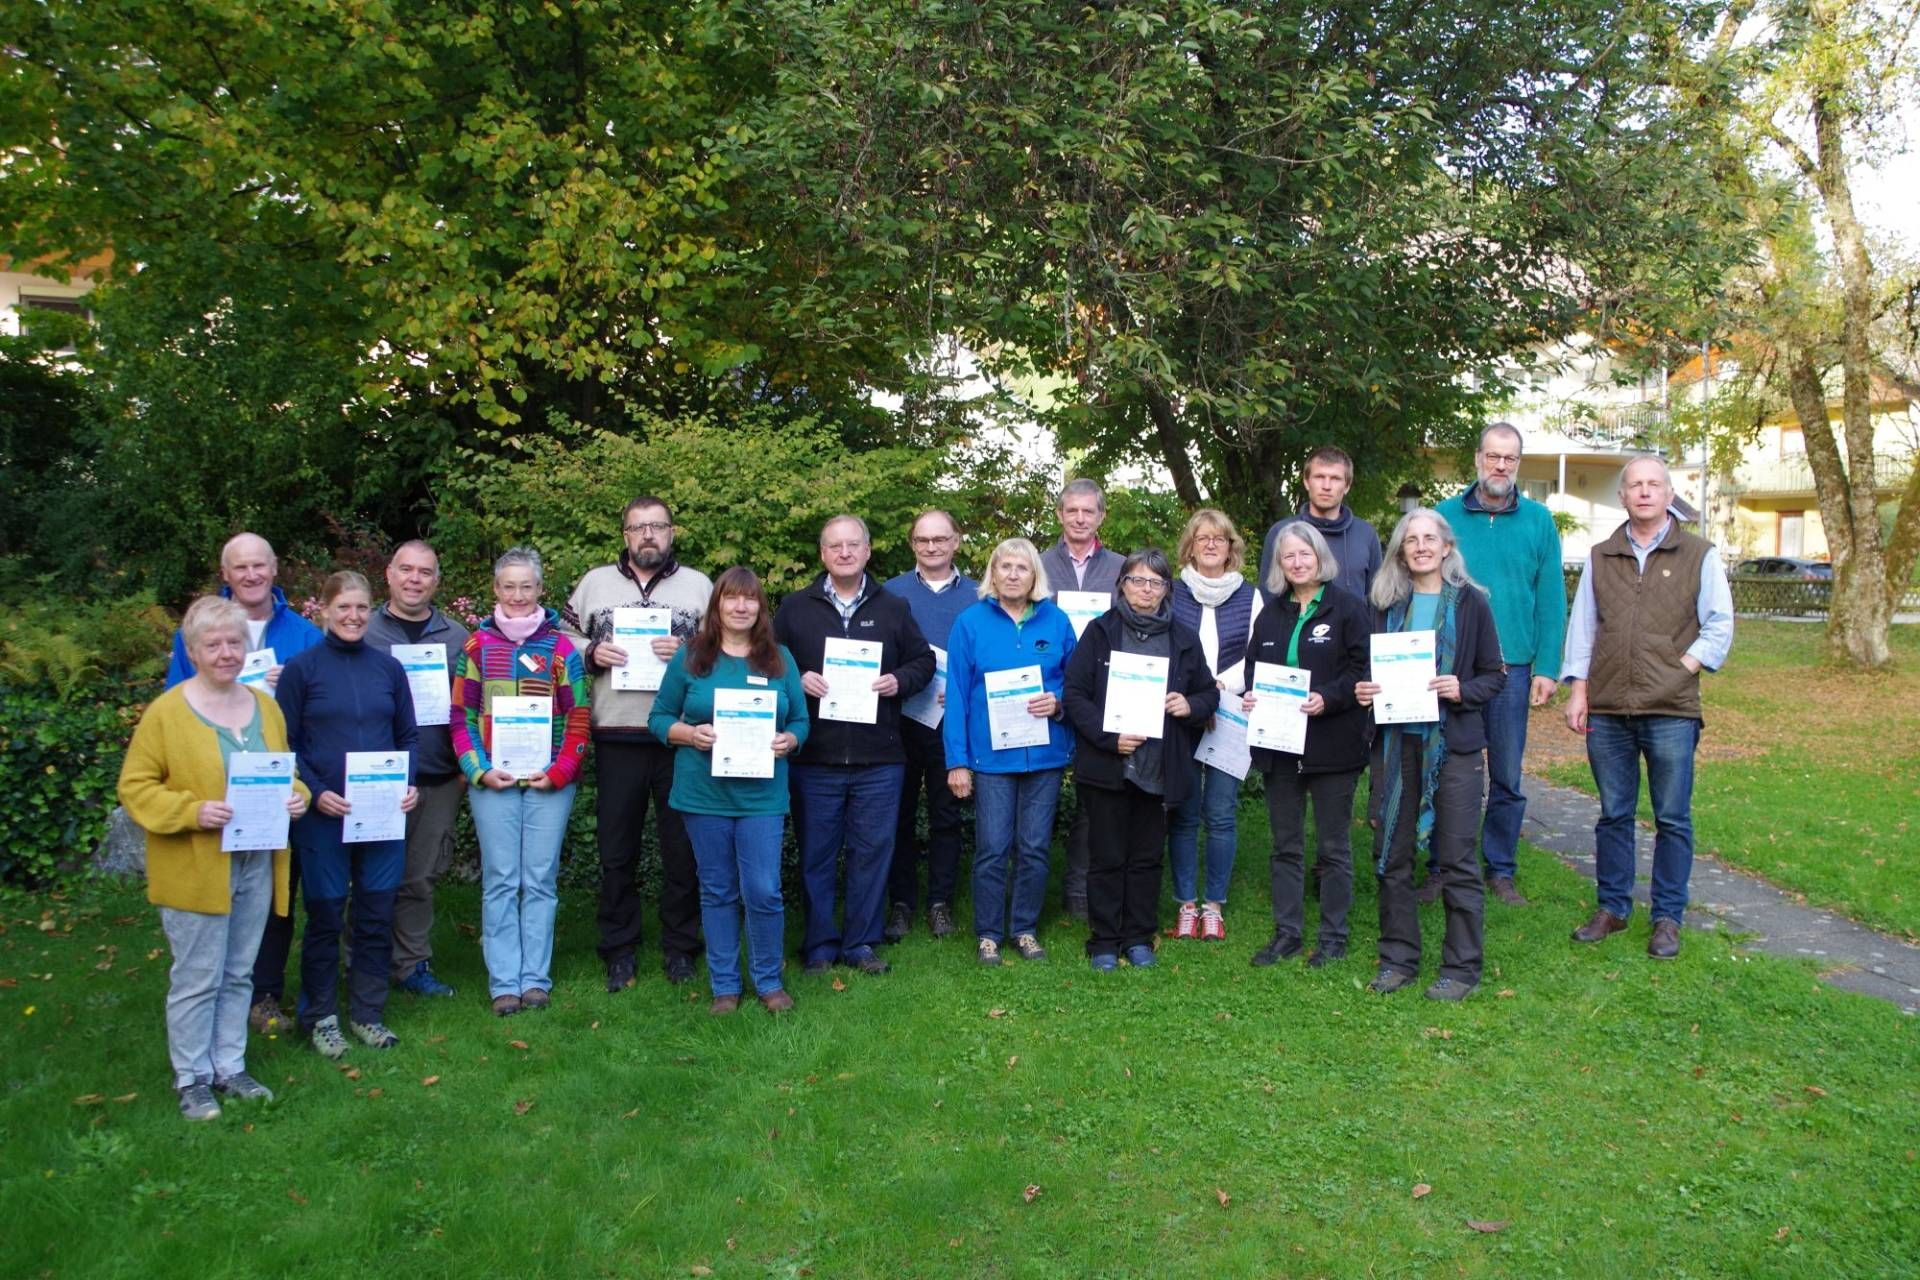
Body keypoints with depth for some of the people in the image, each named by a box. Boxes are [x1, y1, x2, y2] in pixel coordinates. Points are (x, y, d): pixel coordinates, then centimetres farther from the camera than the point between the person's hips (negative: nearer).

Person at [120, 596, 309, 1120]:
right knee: (197, 978, 2)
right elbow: (136, 787, -8)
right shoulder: (165, 712, -9)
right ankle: (192, 1079, 17)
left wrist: (295, 796, -4)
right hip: (195, 870, -5)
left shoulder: (265, 705, 8)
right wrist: (191, 811, -22)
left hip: (256, 865, 5)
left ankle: (230, 1068, 27)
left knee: (238, 975, 14)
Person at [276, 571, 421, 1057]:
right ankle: (320, 1016, 22)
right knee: (325, 917, 7)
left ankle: (368, 1012, 23)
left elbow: (408, 734, 11)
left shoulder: (388, 667, 6)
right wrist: (315, 793, -14)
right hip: (323, 815, -3)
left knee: (377, 915, 9)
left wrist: (409, 784, -4)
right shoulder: (301, 667, -2)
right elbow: (285, 743, -2)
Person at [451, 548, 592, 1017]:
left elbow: (578, 717, 3)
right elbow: (461, 716, 6)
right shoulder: (478, 645, 7)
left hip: (550, 782, 0)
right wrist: (480, 770, -6)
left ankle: (536, 978, 12)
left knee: (540, 880, 4)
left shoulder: (560, 647, 4)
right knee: (500, 881, 2)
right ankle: (504, 983, 8)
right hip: (493, 781, 0)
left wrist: (560, 771, -7)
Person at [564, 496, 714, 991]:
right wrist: (591, 653, -4)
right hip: (616, 737, 1)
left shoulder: (698, 585, 8)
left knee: (682, 849, 6)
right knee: (616, 850, 9)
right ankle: (618, 949, 22)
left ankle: (680, 946, 21)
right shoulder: (595, 582, 11)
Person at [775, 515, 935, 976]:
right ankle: (819, 947, 19)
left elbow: (923, 661, 12)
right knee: (817, 856, 6)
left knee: (873, 852, 6)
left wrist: (899, 681, -7)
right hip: (814, 758, -1)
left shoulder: (893, 609, 10)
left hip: (879, 760, 1)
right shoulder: (795, 608, 6)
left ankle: (860, 944, 19)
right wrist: (797, 680, -12)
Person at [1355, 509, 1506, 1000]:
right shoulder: (1389, 604, 8)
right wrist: (1365, 690, -6)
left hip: (1455, 742, -3)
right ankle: (1398, 958, 20)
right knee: (1391, 854, 6)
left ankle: (1461, 968, 12)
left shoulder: (1470, 601, 0)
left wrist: (1463, 691, -17)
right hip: (1398, 739, 3)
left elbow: (1495, 675, 2)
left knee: (1456, 858, 1)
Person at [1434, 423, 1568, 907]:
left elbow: (1551, 599, 2)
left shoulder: (1538, 520, 4)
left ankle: (1500, 870, 21)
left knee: (1507, 777, 8)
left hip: (1512, 668, 0)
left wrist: (1547, 668, -5)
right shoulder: (1445, 516, 3)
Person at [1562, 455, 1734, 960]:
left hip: (1671, 711, -2)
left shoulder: (1698, 555, 4)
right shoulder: (1599, 558, 11)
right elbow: (1581, 628, 11)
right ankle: (1611, 908, 21)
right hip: (1607, 710, 2)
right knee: (1613, 814, 10)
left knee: (1673, 819, 4)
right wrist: (1578, 691, 4)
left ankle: (1668, 918, 15)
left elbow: (1719, 624, 3)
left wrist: (1682, 669, -8)